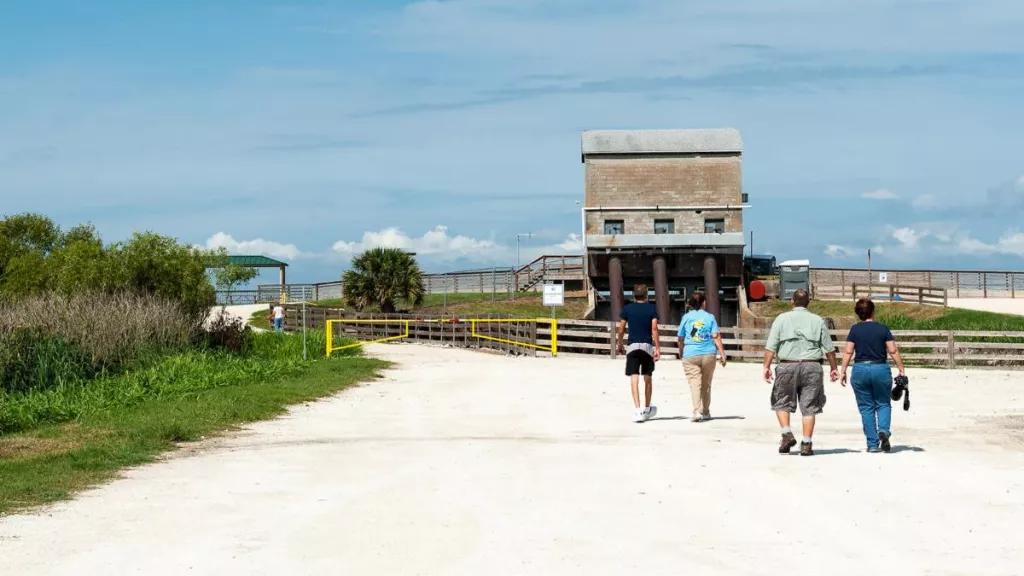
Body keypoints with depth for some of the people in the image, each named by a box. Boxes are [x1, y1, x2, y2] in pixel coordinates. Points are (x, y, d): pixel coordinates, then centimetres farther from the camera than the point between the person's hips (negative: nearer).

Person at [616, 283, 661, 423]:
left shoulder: (627, 309, 4)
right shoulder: (651, 309, 2)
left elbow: (621, 329, 5)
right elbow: (654, 329, -6)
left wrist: (619, 344, 20)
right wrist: (658, 348, -6)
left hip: (632, 345, -1)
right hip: (648, 346, 1)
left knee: (634, 379, -6)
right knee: (648, 378, 15)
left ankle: (637, 410, -18)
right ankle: (647, 409, 27)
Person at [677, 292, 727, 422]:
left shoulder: (686, 317, 4)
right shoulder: (710, 317, 3)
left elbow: (681, 338, 8)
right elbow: (716, 337, -4)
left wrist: (681, 353, 23)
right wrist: (722, 354, -2)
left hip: (690, 355, -1)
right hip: (708, 354, 1)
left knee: (695, 383, -6)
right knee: (706, 384, 14)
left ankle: (697, 412, -20)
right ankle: (705, 412, 23)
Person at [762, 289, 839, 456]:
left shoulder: (782, 319, 3)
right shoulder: (817, 320, 7)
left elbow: (771, 347, -4)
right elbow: (829, 348, 7)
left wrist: (767, 367, -3)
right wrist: (833, 368, 17)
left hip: (787, 366, -1)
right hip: (811, 367, 1)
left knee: (782, 403, 13)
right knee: (809, 406, 5)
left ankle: (787, 433, -4)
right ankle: (806, 444, 2)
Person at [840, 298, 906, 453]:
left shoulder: (855, 329, 1)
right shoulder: (883, 328, 0)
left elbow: (848, 352, -4)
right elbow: (893, 351, -4)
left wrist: (843, 371, 1)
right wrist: (901, 370, 1)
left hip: (860, 370, 0)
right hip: (881, 369, 0)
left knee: (866, 407, 8)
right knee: (883, 404, 14)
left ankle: (872, 444, 5)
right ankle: (884, 430, -15)